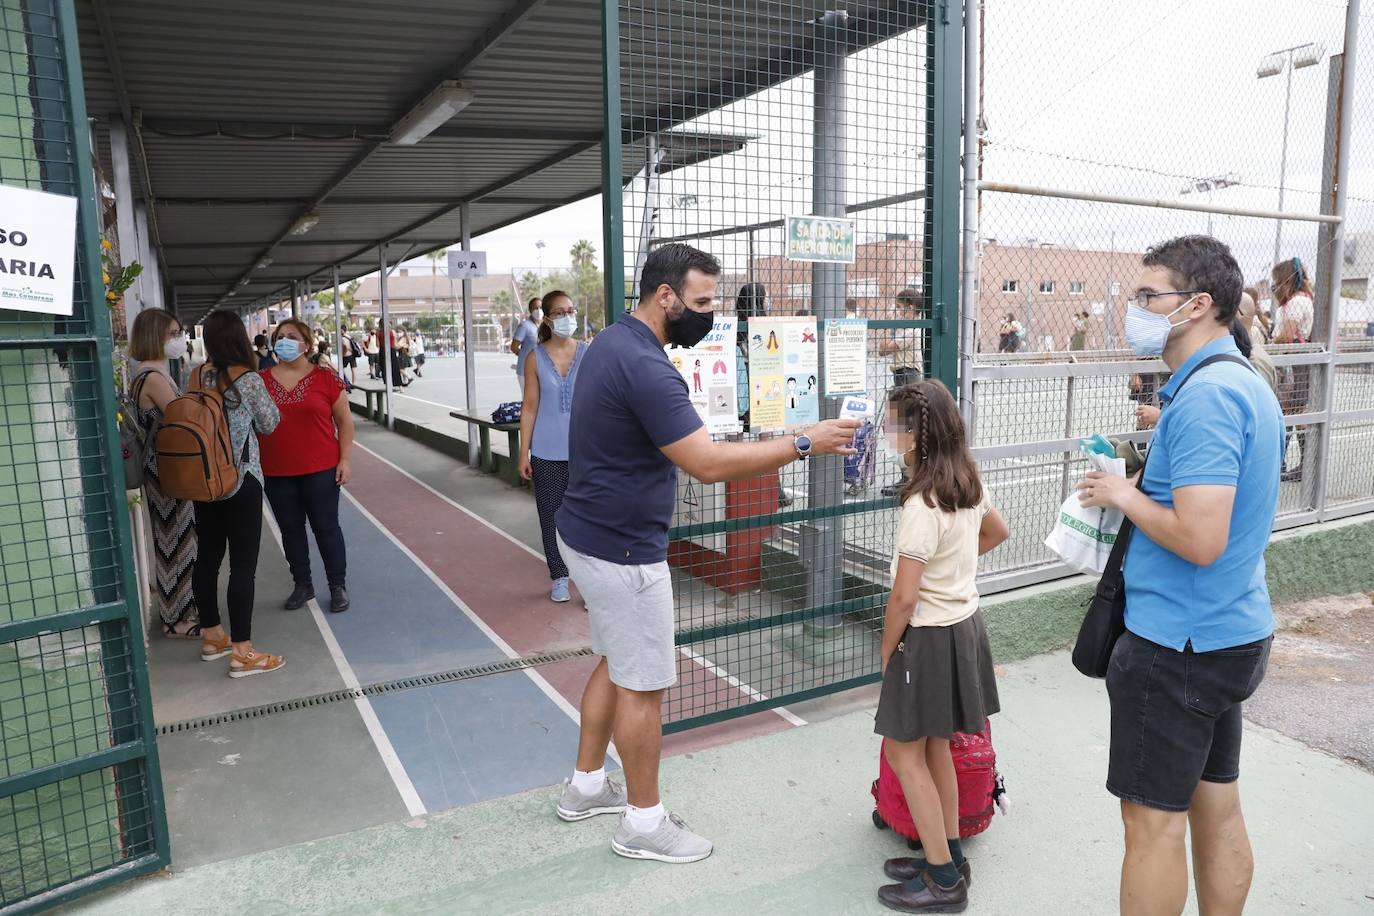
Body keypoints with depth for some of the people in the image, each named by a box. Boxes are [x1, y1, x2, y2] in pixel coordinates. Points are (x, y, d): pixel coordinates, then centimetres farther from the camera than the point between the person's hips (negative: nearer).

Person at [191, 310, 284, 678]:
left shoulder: (197, 376, 2)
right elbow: (269, 424, -2)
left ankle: (212, 636, 30)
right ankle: (242, 652, 1)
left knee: (207, 558, 16)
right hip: (241, 481, -6)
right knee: (243, 565, -2)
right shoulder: (249, 379, -14)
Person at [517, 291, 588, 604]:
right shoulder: (536, 358, 1)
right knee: (551, 516, 8)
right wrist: (523, 452, 1)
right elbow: (530, 408, 3)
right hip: (547, 453, 1)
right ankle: (559, 578, 23)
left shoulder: (589, 353, 1)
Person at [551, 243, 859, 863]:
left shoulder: (611, 343, 8)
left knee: (614, 664, 22)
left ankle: (587, 786, 37)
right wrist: (804, 443, -24)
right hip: (622, 551, -10)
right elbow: (709, 464, -30)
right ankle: (643, 823, 21)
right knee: (642, 685, 4)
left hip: (587, 534, 10)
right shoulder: (644, 367, -26)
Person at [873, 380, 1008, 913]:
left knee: (904, 752, 4)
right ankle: (948, 857, 30)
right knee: (935, 746, 19)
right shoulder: (969, 484, 1)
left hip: (930, 637, -9)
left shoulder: (922, 505, -25)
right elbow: (997, 532, 23)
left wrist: (886, 651, -9)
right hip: (964, 622, 9)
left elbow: (904, 597, -23)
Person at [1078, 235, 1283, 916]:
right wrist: (1141, 488, 9)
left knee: (1154, 821, 4)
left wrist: (1123, 495, -14)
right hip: (1235, 631, 10)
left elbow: (1200, 540, -29)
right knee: (1217, 808, 19)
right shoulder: (1247, 384, 10)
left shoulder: (1204, 396, -22)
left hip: (1177, 644, -10)